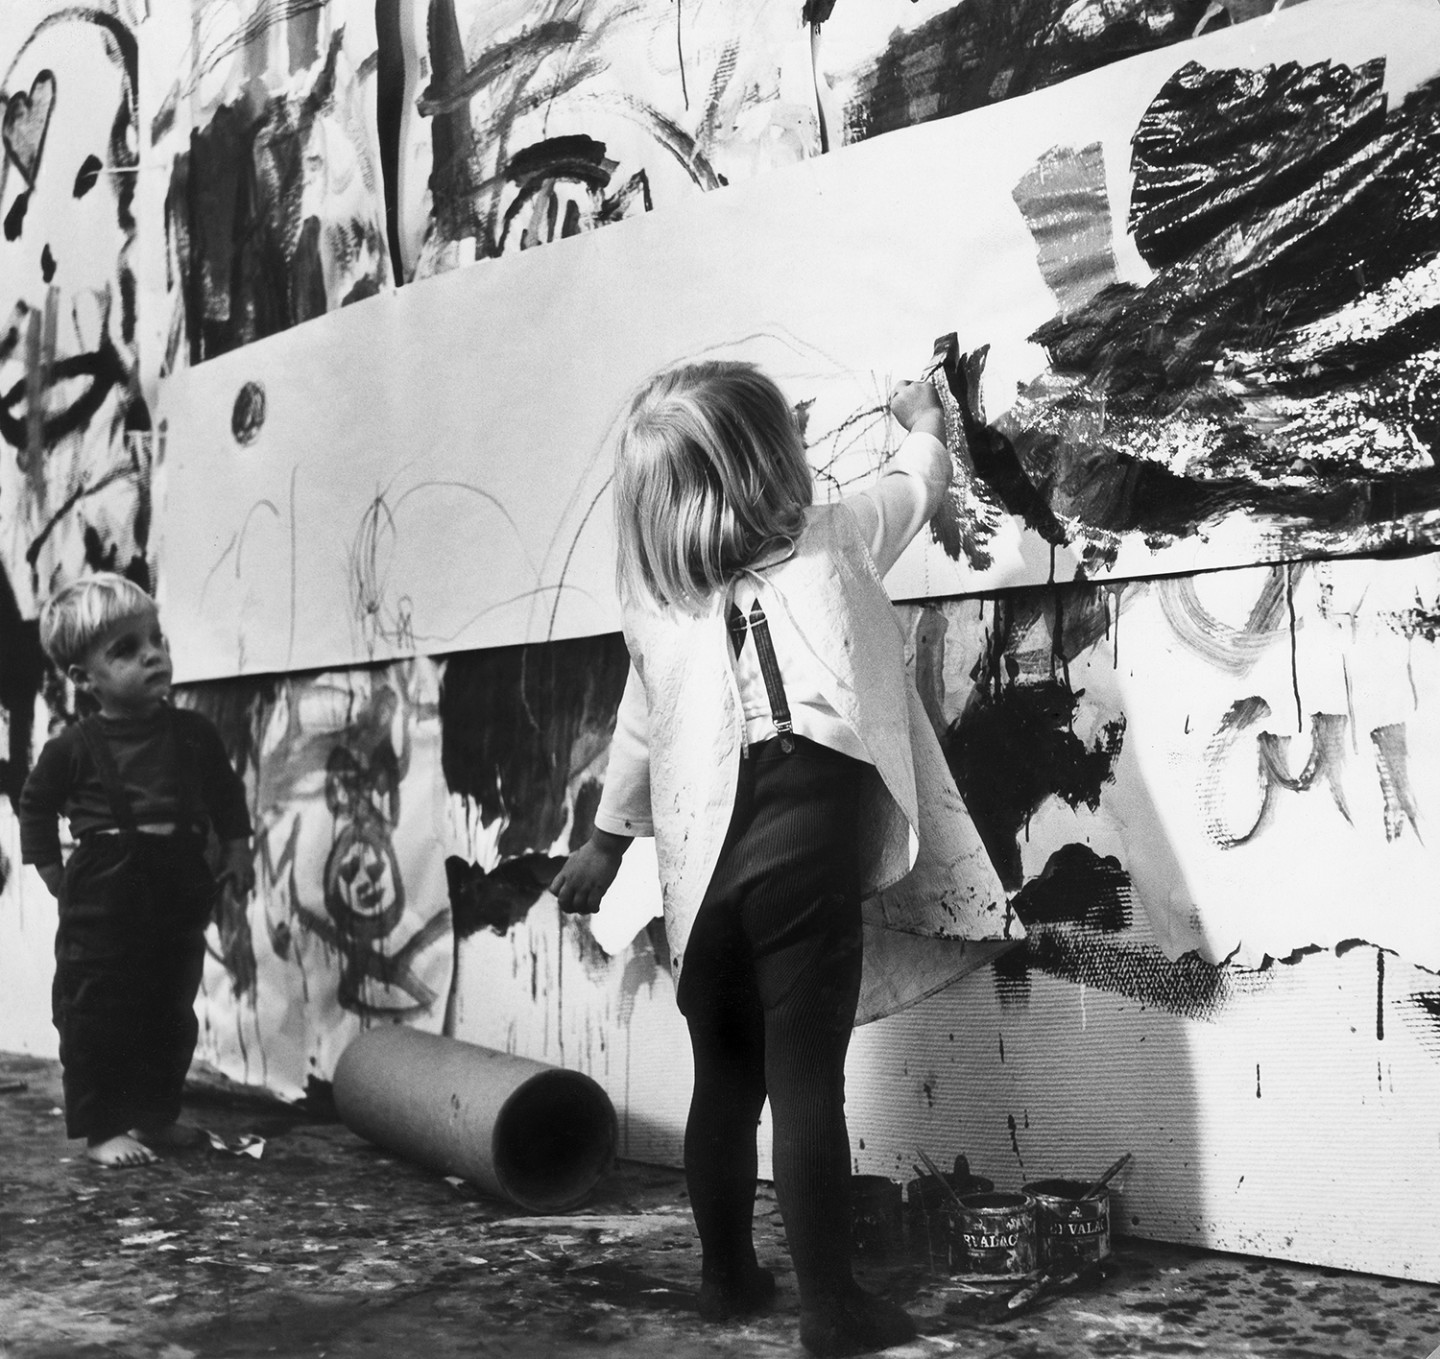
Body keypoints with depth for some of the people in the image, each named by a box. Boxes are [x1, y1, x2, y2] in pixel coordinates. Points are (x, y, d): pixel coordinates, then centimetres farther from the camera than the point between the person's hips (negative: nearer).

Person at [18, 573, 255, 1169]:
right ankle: (100, 1129, 11)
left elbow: (226, 794, 14)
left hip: (180, 895, 4)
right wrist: (55, 874, 2)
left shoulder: (194, 734, 1)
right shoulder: (73, 749, -6)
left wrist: (237, 852, 10)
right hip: (102, 900, -4)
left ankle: (156, 1115, 27)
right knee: (97, 1015, 0)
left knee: (172, 1013, 13)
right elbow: (35, 808, 5)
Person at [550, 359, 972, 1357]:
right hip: (805, 827, -4)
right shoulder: (831, 541, 7)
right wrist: (925, 426, 47)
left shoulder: (655, 597, 15)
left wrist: (609, 839, 37)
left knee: (725, 1077, 16)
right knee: (807, 1075, -3)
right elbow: (916, 487, 25)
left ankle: (728, 1277, 28)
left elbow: (639, 730, 24)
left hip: (704, 852, 4)